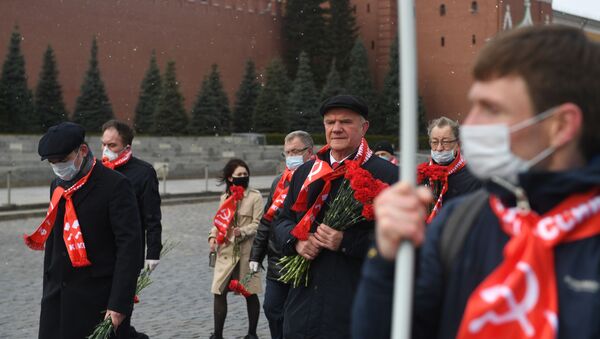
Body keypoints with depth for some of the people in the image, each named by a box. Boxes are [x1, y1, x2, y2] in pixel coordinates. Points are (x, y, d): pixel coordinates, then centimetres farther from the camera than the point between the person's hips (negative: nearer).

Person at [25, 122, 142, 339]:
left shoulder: (115, 185, -10)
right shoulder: (58, 186, 13)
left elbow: (129, 245, -14)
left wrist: (119, 303, -19)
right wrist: (48, 292, 16)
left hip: (98, 301, -6)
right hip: (58, 298, 6)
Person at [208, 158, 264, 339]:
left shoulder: (255, 197, -3)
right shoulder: (225, 197, 11)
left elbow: (258, 224, -7)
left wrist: (242, 232, -23)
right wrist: (213, 236, 0)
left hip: (247, 252, -4)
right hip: (225, 252, 4)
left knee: (250, 294, 4)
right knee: (219, 292, 2)